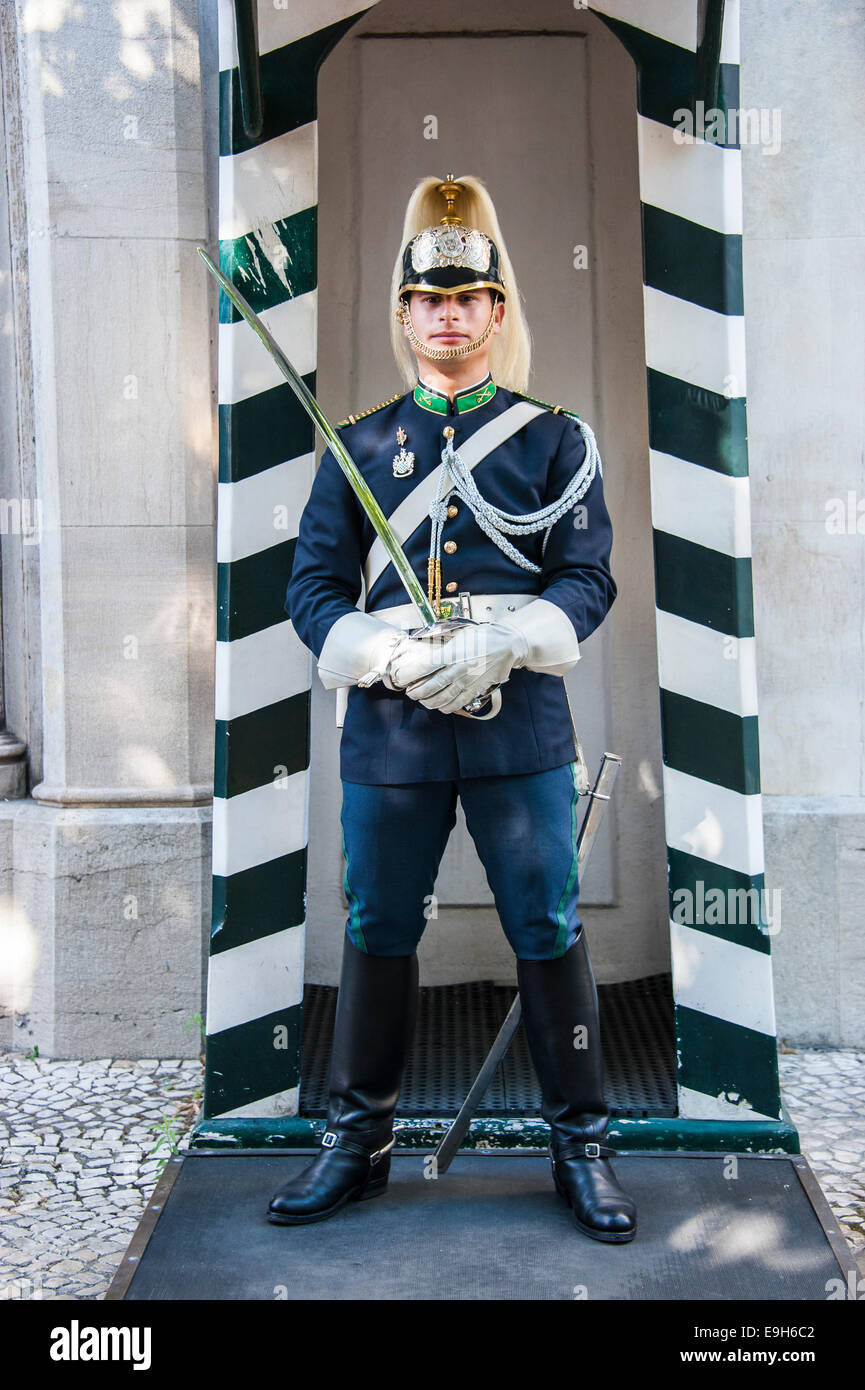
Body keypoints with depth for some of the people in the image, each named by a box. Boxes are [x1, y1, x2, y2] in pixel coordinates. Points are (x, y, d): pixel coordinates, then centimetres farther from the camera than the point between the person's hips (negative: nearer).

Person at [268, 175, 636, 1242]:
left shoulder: (555, 439, 6)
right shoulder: (357, 446, 10)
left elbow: (588, 582, 0)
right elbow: (314, 585, 5)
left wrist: (489, 648, -17)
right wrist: (392, 659, -13)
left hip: (519, 726, -1)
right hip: (389, 727, 2)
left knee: (549, 932, 4)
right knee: (376, 934, 10)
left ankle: (580, 1145, 22)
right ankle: (358, 1142, 26)